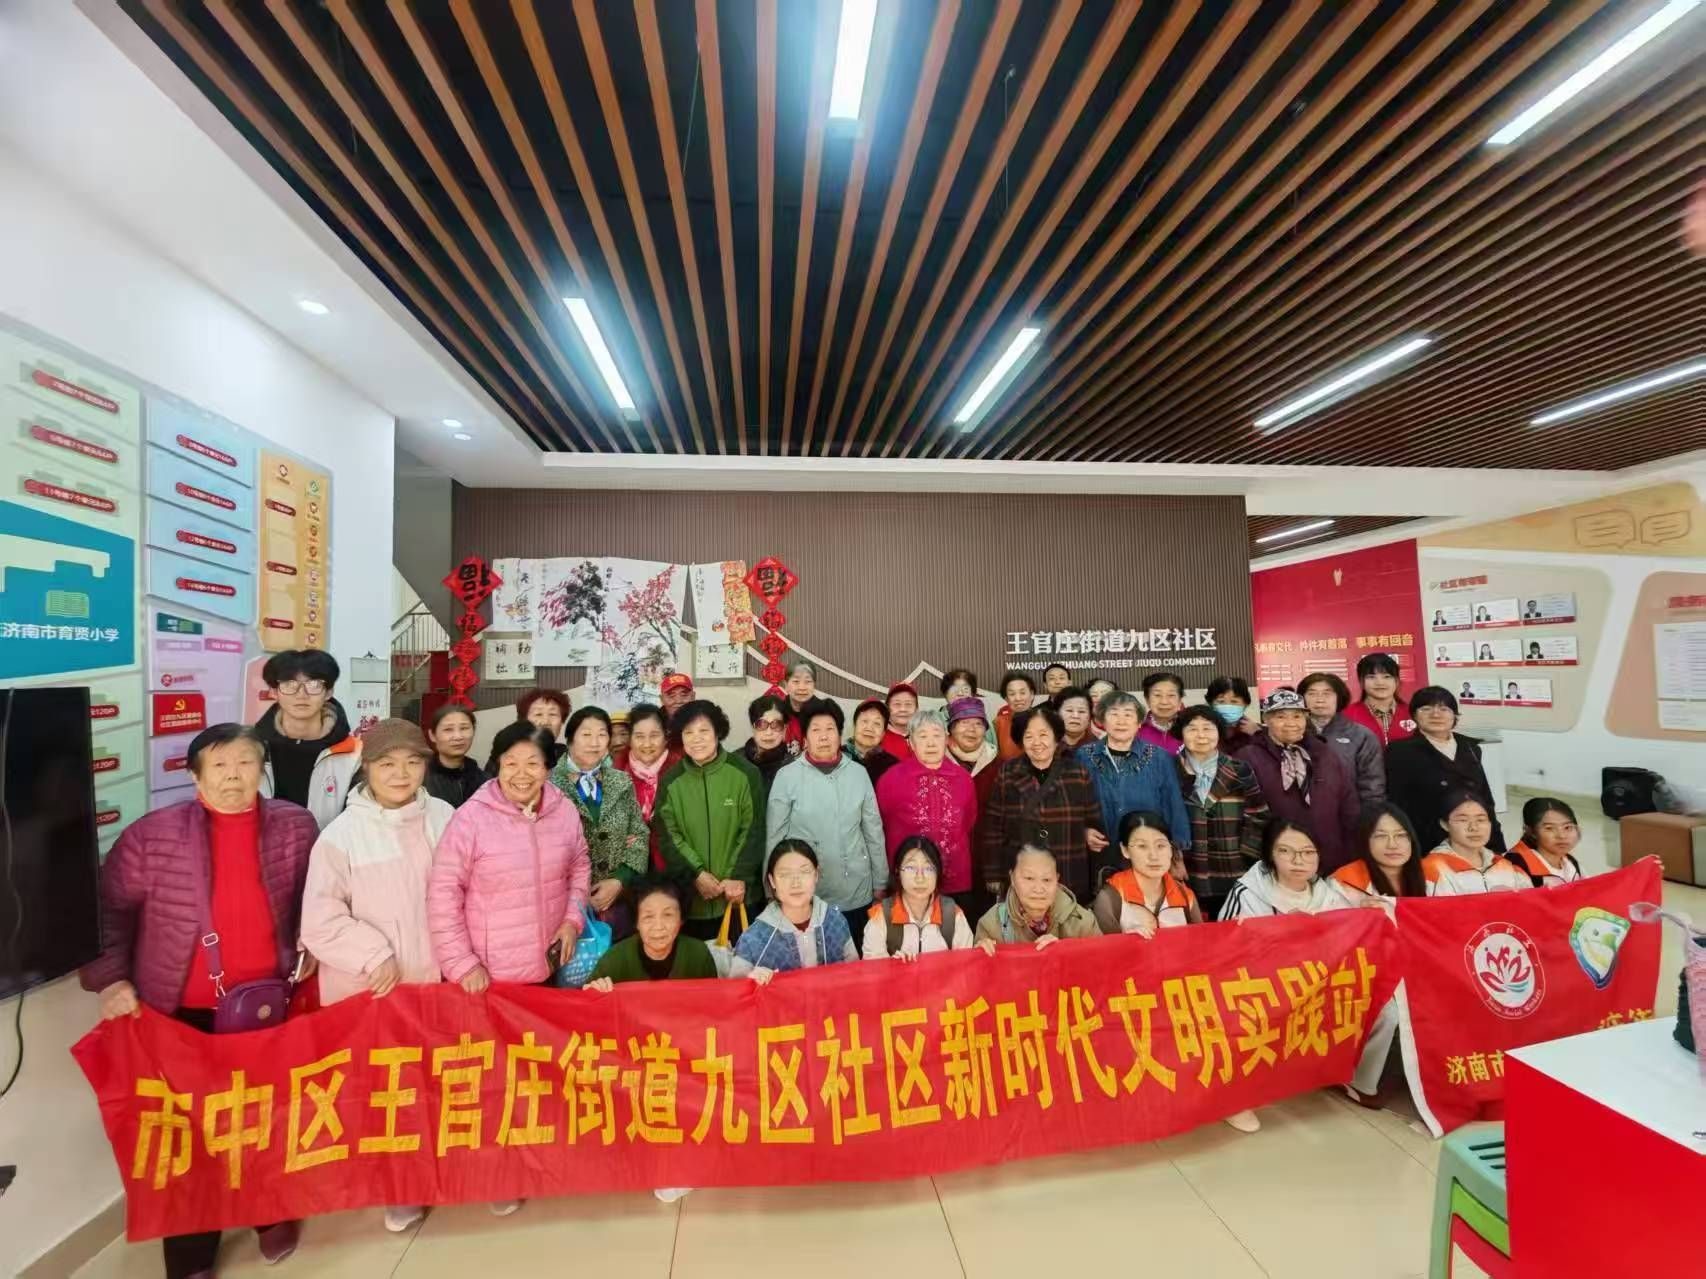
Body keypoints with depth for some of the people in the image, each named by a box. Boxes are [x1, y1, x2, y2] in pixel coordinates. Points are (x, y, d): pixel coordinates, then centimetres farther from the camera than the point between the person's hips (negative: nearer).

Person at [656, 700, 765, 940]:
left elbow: (753, 830, -5)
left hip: (737, 895, -1)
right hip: (690, 897, 2)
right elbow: (667, 835, -1)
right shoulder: (671, 781, 0)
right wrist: (696, 874, -10)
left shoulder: (744, 773, -6)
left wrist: (739, 877, -10)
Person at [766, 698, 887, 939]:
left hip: (857, 895, 2)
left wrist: (880, 883, 8)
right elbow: (774, 837, -3)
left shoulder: (859, 773, 0)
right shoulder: (787, 776, -8)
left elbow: (874, 831, 5)